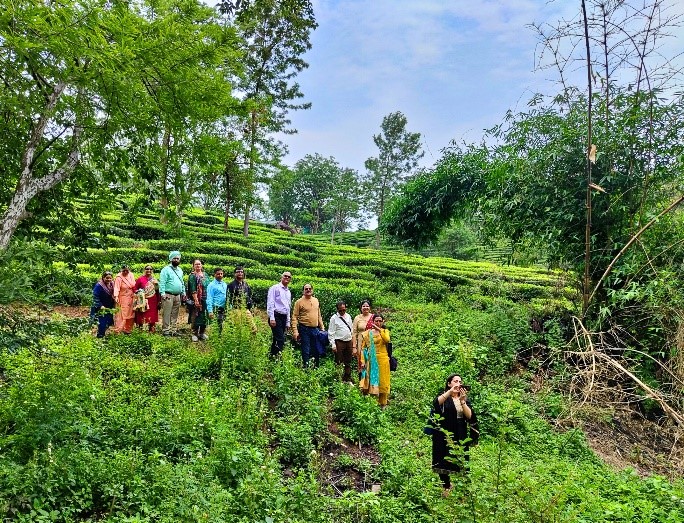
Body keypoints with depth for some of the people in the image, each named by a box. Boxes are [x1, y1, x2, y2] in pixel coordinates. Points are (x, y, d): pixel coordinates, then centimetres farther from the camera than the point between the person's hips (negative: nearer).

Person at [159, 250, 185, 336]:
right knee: (167, 314, -6)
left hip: (178, 296, 7)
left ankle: (173, 330, 15)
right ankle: (165, 330, -2)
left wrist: (183, 292, 16)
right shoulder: (166, 269, -4)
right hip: (168, 295, -7)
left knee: (175, 315, 9)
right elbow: (162, 282, -11)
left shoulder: (180, 270, 19)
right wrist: (162, 293, -19)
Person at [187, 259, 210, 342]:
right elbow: (193, 289, -11)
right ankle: (194, 334, 7)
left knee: (204, 316, 9)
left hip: (205, 299, 6)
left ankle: (202, 333, 21)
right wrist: (196, 300, -18)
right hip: (197, 299, -5)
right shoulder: (192, 276, -3)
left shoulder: (205, 274, 14)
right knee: (196, 316, -2)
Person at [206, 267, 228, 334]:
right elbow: (209, 299, -8)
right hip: (216, 308, -6)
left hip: (225, 308, 6)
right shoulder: (212, 285, -2)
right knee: (219, 325, -8)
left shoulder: (225, 285, 15)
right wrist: (210, 311, -15)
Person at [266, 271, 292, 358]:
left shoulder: (289, 292, 20)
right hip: (276, 316, -7)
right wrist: (272, 318, -17)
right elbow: (270, 303, -9)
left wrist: (288, 322, 19)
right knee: (280, 340, -15)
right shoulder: (275, 288, -2)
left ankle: (272, 357, 14)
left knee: (276, 340, 9)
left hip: (284, 318, 7)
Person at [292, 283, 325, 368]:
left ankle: (317, 366, 24)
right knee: (306, 351, 2)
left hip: (315, 329, 5)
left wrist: (322, 327, 15)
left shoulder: (316, 300, 11)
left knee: (316, 350, 11)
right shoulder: (299, 302, -4)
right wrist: (295, 331, -15)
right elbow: (294, 317, -8)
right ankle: (305, 366, 13)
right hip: (304, 329, -5)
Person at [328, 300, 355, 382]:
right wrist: (333, 344, -14)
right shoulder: (334, 318, -6)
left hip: (349, 341, 6)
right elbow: (331, 333, -7)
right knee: (339, 363, -2)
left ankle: (348, 380, 23)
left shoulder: (348, 316, 10)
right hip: (339, 342, -5)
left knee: (348, 362, 13)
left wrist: (353, 343, 13)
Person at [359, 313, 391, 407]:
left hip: (382, 360, 0)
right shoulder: (367, 333, 4)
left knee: (382, 382, 6)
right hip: (371, 360, 0)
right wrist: (363, 361, -7)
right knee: (371, 381, 1)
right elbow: (363, 348, 1)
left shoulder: (385, 331, 6)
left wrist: (379, 330, -19)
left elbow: (387, 340, -18)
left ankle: (382, 403, 19)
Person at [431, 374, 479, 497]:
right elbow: (436, 403, -21)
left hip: (460, 438, 2)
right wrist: (450, 391, -28)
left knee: (460, 464, -2)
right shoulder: (444, 397, 4)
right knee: (443, 463, 0)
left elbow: (469, 416, -3)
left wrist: (462, 401, -15)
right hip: (444, 436, -2)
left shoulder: (465, 399, 13)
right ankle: (447, 487, 16)